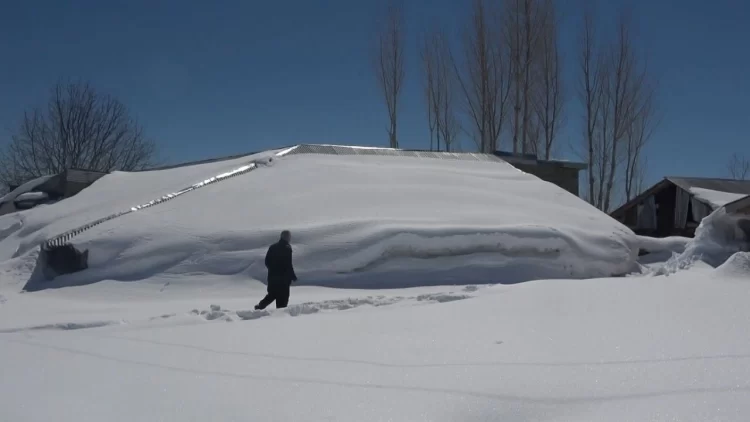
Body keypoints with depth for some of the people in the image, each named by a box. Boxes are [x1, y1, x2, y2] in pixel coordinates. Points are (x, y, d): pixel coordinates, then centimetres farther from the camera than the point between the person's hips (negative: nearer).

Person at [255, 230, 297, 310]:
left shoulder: (272, 247, 7)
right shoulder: (287, 249, -13)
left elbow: (267, 261, 11)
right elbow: (289, 265, -16)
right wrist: (293, 276, -5)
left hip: (272, 276, 7)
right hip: (283, 278, -6)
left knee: (272, 294, 22)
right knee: (283, 297, 1)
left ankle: (260, 306, 11)